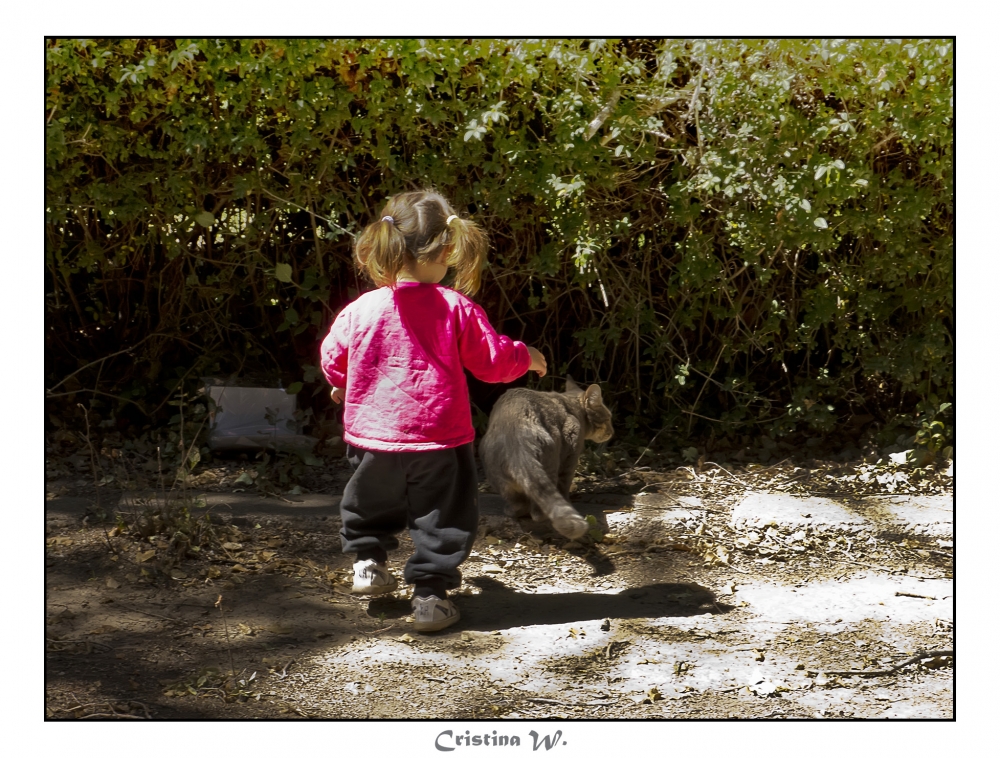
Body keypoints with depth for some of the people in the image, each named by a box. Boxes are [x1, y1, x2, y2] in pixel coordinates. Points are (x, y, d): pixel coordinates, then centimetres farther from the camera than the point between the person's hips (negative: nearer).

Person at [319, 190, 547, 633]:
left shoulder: (362, 310, -5)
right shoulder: (457, 309, -10)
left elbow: (332, 359, 8)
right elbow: (492, 360, -2)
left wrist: (342, 387, 31)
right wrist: (526, 358, 18)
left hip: (373, 435, 2)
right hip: (439, 438, -2)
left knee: (369, 503, 28)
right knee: (442, 515, 9)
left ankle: (367, 562, 33)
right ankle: (429, 593, 6)